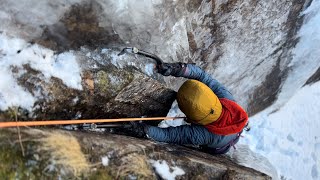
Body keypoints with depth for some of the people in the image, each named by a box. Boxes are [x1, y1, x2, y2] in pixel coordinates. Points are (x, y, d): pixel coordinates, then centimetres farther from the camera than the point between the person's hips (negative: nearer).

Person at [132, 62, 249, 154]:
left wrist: (144, 129, -51)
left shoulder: (201, 134, -51)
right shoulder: (228, 100, -40)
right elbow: (202, 76, -36)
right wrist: (180, 69, -49)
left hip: (215, 151, -3)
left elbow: (169, 135, -44)